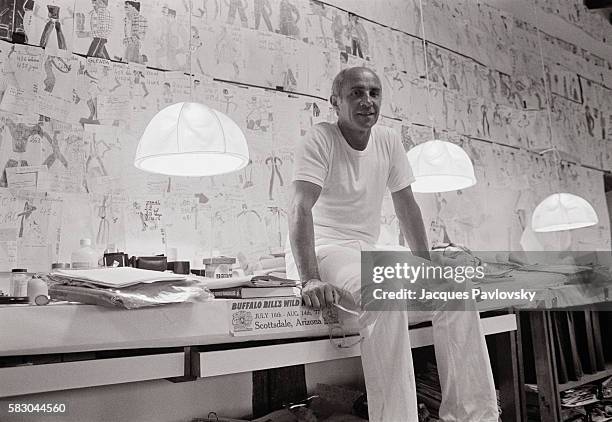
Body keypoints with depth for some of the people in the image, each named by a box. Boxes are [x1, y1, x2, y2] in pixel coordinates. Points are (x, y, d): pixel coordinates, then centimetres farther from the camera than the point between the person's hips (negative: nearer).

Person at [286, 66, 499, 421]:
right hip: (323, 251, -6)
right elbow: (301, 210, -22)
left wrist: (427, 266, 8)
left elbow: (407, 205, 13)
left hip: (368, 253, 7)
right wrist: (310, 279, -34)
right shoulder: (320, 140, -11)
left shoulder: (389, 141, 9)